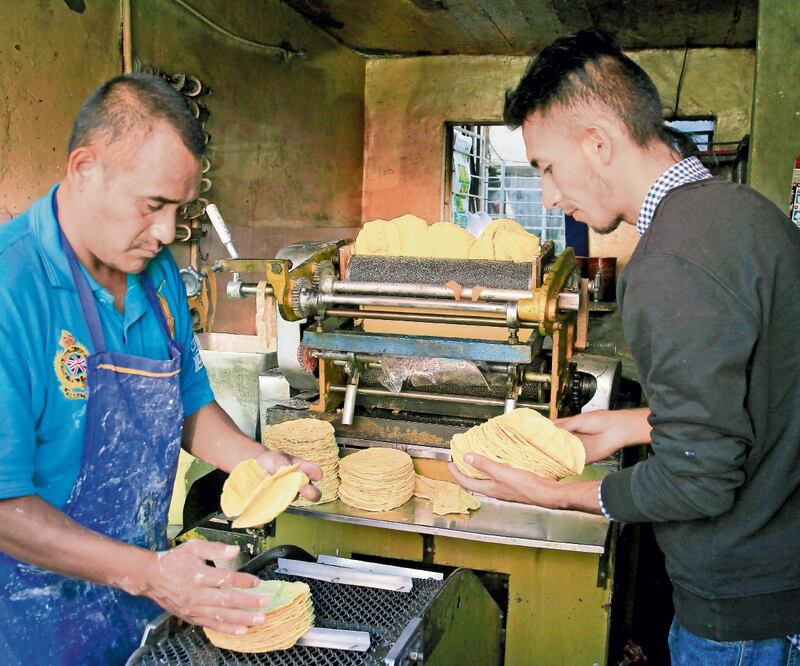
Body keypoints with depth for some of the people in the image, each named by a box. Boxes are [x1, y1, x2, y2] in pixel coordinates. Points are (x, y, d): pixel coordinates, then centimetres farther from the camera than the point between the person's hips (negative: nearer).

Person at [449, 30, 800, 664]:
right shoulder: (743, 207, 3)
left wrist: (554, 494, -12)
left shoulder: (673, 267, -28)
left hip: (740, 607, -9)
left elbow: (698, 480, -24)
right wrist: (629, 426, 12)